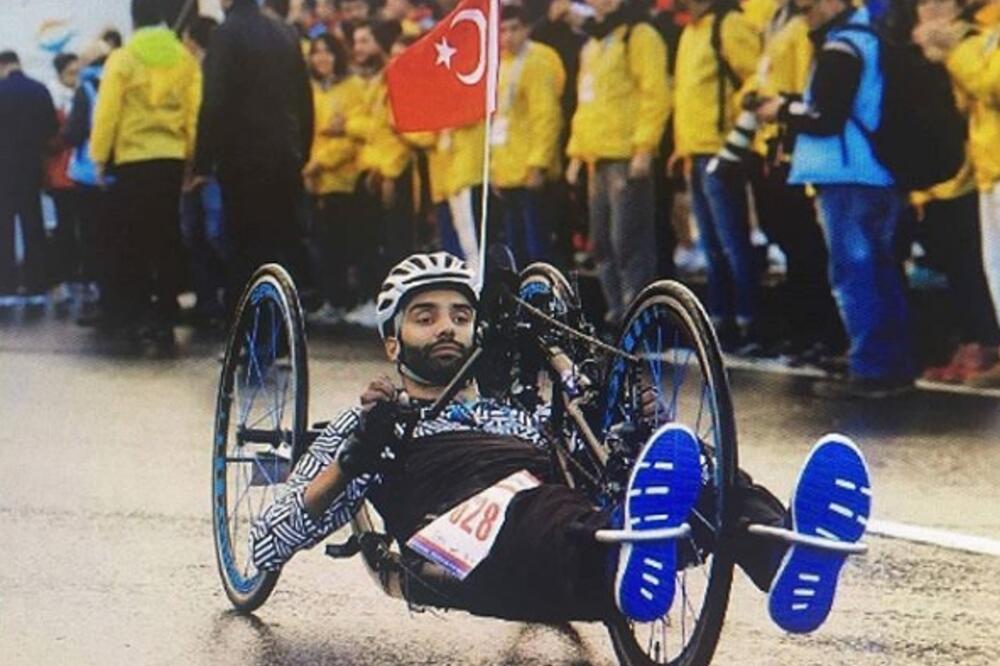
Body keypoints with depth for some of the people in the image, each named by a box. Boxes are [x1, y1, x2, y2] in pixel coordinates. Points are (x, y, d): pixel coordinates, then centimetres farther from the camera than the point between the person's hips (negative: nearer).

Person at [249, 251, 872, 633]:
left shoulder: (529, 420, 43)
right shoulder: (367, 427, 32)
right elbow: (266, 546, 18)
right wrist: (354, 457, 3)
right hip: (471, 548, -4)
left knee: (705, 480, -27)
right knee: (534, 506, -40)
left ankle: (789, 566, -60)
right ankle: (633, 562, -74)